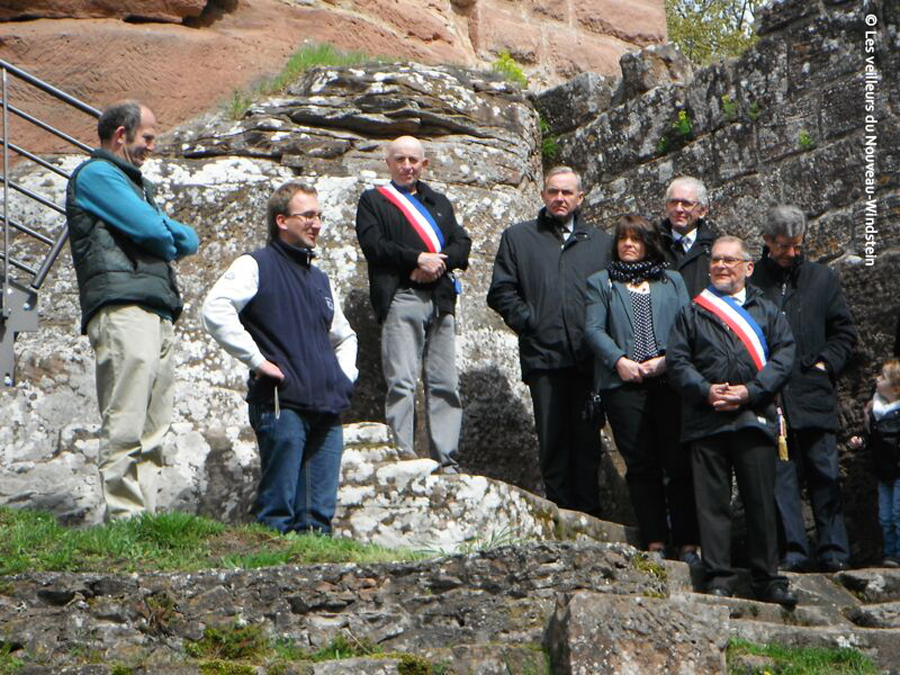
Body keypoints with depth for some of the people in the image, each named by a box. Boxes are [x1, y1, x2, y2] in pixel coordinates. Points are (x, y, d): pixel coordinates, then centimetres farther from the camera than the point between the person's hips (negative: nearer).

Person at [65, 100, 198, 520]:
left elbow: (188, 241, 23)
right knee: (125, 428, -13)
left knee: (153, 431, 4)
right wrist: (169, 241, 12)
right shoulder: (95, 175, 3)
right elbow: (152, 229, -9)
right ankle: (123, 519, -16)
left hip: (159, 316, 9)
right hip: (122, 309, -9)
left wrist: (163, 235, 3)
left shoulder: (135, 184, 31)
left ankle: (146, 517, 3)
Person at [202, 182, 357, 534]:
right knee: (279, 511, -7)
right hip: (281, 405, -7)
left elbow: (344, 336, 39)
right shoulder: (256, 266, 1)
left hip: (328, 410, 7)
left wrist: (344, 374, 19)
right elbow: (214, 310, -16)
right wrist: (257, 360, -16)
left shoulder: (320, 279, 24)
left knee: (320, 514, 5)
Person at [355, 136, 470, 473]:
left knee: (445, 383, 1)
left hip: (440, 299, 5)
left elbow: (462, 243, 14)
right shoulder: (373, 201, 12)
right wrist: (418, 260, -11)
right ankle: (401, 455, -12)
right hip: (400, 298, -4)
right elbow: (373, 245, -4)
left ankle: (446, 459, 3)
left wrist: (439, 263, -6)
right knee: (401, 382, -12)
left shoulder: (439, 202, 26)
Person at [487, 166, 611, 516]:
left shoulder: (600, 241, 17)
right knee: (552, 437, -2)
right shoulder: (518, 237, 14)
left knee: (587, 436, 0)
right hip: (543, 354, -1)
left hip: (589, 355, 1)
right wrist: (529, 323, -5)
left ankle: (588, 510, 5)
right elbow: (501, 292, 7)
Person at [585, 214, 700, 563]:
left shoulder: (672, 281, 20)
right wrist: (619, 360, -10)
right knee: (641, 465, -2)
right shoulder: (601, 282, 17)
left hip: (669, 381, 0)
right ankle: (655, 542, 2)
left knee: (679, 464, -5)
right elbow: (593, 329, 5)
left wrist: (666, 360, -7)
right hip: (624, 383, 0)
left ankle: (687, 544, -3)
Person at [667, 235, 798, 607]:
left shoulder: (767, 311, 15)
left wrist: (750, 392, -9)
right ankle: (718, 577, 2)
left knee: (761, 501, 0)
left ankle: (767, 579, 8)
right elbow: (677, 360, 6)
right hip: (706, 419, 0)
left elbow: (783, 355, 4)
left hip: (755, 416, 0)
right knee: (712, 502, -3)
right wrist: (705, 391, -10)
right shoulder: (691, 312, 14)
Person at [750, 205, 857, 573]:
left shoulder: (822, 278, 12)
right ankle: (793, 551, 1)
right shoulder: (749, 280, 4)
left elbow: (845, 331, 16)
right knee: (779, 473, -3)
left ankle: (833, 551, 7)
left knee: (824, 474, 1)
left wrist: (825, 364, 2)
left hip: (813, 393, 1)